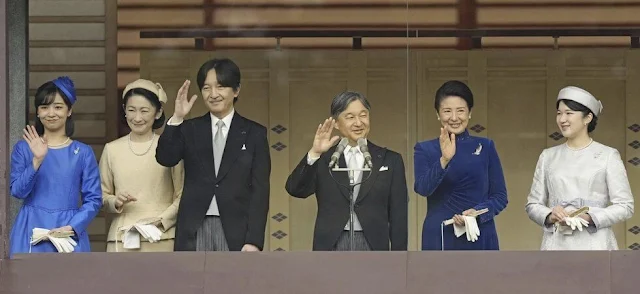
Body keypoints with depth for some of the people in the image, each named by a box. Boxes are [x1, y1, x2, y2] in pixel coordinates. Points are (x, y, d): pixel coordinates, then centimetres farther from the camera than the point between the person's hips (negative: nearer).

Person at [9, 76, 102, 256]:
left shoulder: (83, 153, 5)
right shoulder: (24, 148, 7)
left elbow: (94, 199, 1)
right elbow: (17, 191, -2)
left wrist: (72, 227, -12)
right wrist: (37, 161, -15)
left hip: (70, 234, 0)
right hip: (31, 234, 0)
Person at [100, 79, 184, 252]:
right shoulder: (112, 150, 11)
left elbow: (182, 196, 4)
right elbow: (101, 195, 14)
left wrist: (161, 219, -9)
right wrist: (116, 202, -6)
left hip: (161, 241, -2)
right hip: (122, 242, 2)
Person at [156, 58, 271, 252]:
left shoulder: (254, 133, 6)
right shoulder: (190, 130, 11)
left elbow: (260, 190, 1)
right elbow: (165, 159, -7)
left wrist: (254, 240, -7)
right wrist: (177, 119, -16)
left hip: (235, 232, -1)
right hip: (194, 232, 1)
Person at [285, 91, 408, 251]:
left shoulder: (390, 160, 9)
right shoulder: (323, 160, 8)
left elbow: (398, 218, 7)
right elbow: (295, 189, -7)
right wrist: (314, 153, -21)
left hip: (373, 250, 0)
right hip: (330, 249, 0)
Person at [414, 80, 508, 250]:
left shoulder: (485, 147, 10)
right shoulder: (425, 150, 7)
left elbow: (500, 196, 7)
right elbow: (423, 187, -12)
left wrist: (477, 212, -12)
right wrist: (444, 160, -28)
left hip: (479, 239, 1)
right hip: (439, 241, -1)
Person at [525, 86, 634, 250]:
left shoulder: (608, 156, 4)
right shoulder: (548, 156, 13)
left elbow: (625, 206, 1)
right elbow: (532, 204, 14)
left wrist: (590, 217, -14)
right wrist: (550, 216, -8)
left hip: (594, 246, -3)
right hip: (556, 245, 3)